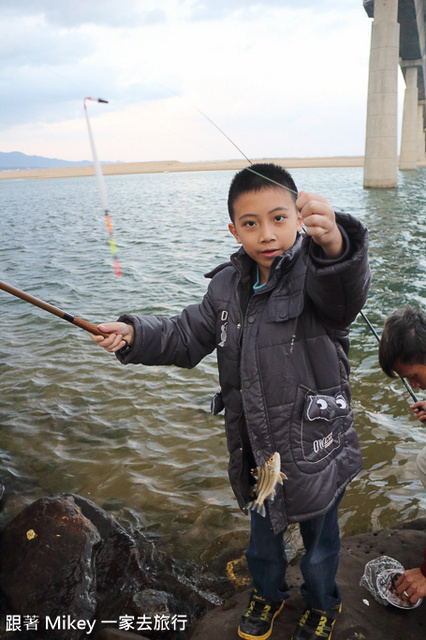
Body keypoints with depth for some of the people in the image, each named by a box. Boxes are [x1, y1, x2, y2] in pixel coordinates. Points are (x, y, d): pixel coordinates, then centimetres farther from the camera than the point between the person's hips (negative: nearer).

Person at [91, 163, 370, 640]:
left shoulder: (315, 273, -20)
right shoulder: (228, 286, -2)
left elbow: (346, 292, -44)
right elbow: (187, 337, 7)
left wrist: (334, 242, -66)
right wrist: (134, 335, -8)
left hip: (317, 451, -4)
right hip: (256, 452, 4)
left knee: (319, 542, 22)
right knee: (262, 537, 27)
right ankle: (268, 593, 58)